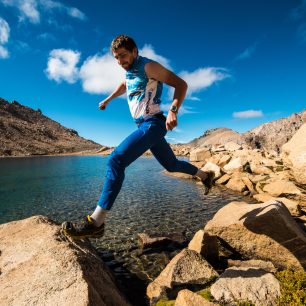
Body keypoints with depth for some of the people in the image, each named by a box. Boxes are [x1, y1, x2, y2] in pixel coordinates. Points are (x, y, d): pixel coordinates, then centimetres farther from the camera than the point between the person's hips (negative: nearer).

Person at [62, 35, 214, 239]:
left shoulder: (148, 66, -6)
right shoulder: (129, 70, 18)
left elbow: (181, 84, -12)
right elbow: (124, 85, 42)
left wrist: (173, 111, -27)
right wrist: (108, 99, 33)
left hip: (152, 124, -10)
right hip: (144, 125, 10)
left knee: (116, 161, -23)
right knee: (171, 165, 19)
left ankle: (96, 222, -22)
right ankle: (206, 176, 41)